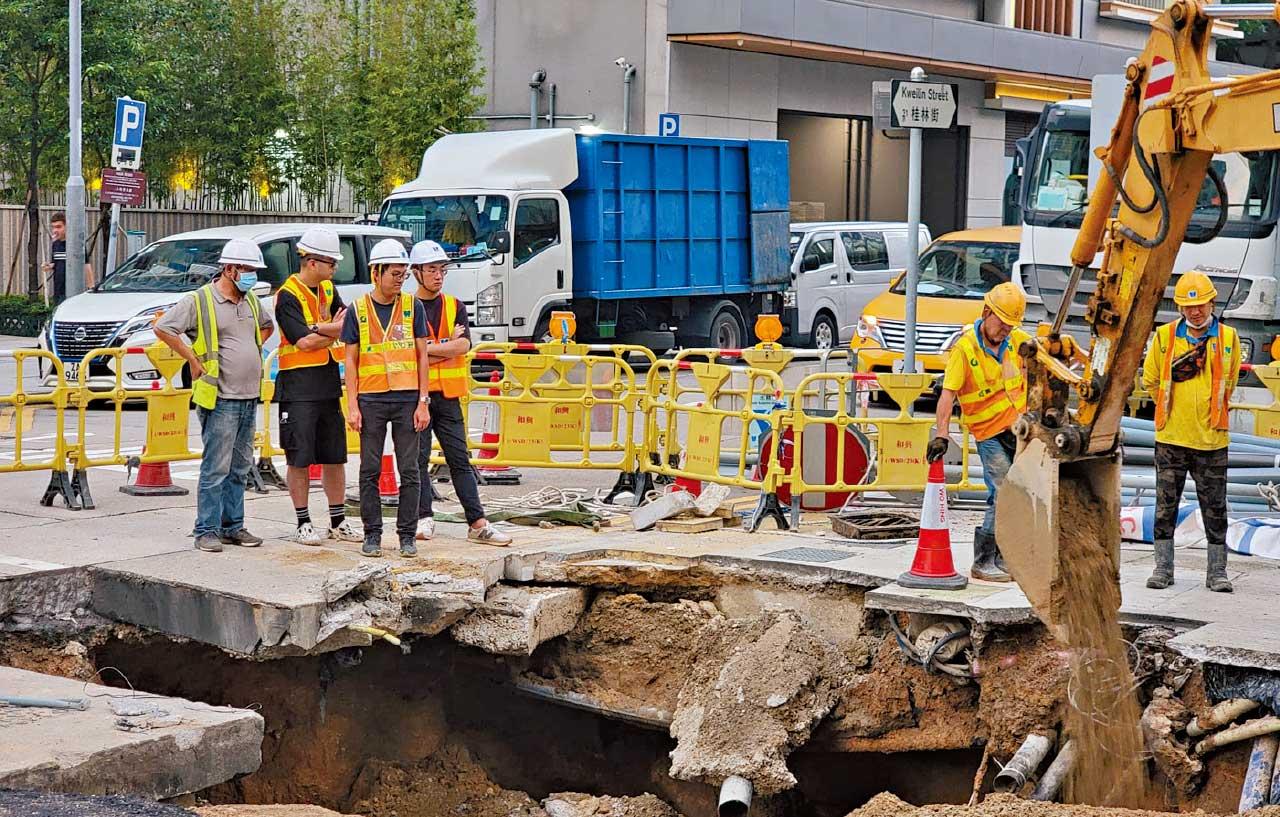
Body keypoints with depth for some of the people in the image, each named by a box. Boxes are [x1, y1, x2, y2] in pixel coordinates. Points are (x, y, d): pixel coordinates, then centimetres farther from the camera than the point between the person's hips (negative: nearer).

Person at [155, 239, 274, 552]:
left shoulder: (251, 301, 13)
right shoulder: (199, 301, -9)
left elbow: (267, 326, 33)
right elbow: (162, 328, -13)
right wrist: (194, 361, -11)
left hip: (249, 398, 7)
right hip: (220, 399, -7)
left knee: (240, 467, 12)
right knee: (216, 468, -7)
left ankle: (233, 526, 19)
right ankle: (207, 530, -1)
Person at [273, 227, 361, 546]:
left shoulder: (328, 289, 12)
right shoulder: (288, 296, -11)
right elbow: (304, 342, -18)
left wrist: (318, 329, -17)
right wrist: (334, 332, -5)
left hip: (329, 384, 7)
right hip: (298, 386, -7)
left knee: (335, 457, 11)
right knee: (299, 459, 0)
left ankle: (338, 522, 19)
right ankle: (303, 524, 8)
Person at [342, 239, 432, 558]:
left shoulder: (412, 306, 5)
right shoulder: (357, 311, 4)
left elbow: (422, 356, 5)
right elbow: (351, 361, 5)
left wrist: (423, 402, -1)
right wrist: (352, 406, -3)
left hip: (407, 400, 0)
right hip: (371, 400, 0)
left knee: (409, 471, 2)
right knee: (370, 470, 4)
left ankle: (407, 535, 9)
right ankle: (372, 534, 12)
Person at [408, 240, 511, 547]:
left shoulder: (455, 307, 11)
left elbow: (464, 345, -6)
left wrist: (426, 348, -11)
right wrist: (447, 347, -10)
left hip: (448, 395, 3)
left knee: (460, 460, 3)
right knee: (418, 459, 0)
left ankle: (478, 524, 0)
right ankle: (424, 519, 8)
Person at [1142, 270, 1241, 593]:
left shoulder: (1227, 338, 2)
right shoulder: (1165, 336, 1)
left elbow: (1229, 383, 16)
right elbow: (1150, 380, 12)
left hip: (1212, 439, 0)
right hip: (1171, 437, 0)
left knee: (1215, 509, 5)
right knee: (1166, 504, 6)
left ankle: (1217, 572, 13)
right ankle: (1163, 569, 15)